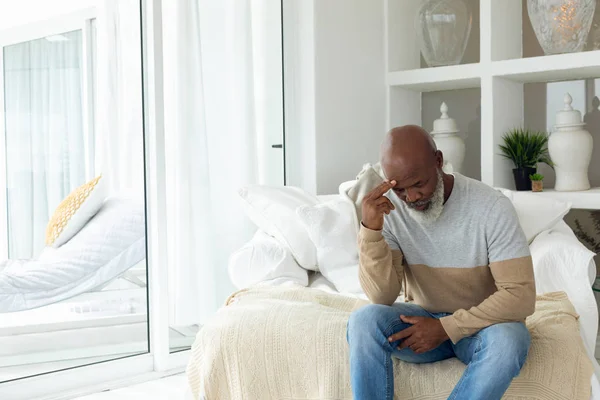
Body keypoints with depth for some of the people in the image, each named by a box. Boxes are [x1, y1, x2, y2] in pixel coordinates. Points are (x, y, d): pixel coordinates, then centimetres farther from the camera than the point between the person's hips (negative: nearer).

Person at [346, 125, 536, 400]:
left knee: (508, 340, -36)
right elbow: (383, 297, -18)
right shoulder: (389, 210, -12)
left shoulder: (492, 207, -20)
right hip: (422, 320, 2)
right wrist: (370, 229, -32)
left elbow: (521, 296, -21)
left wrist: (447, 328, -26)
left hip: (480, 324, -1)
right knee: (363, 321, -28)